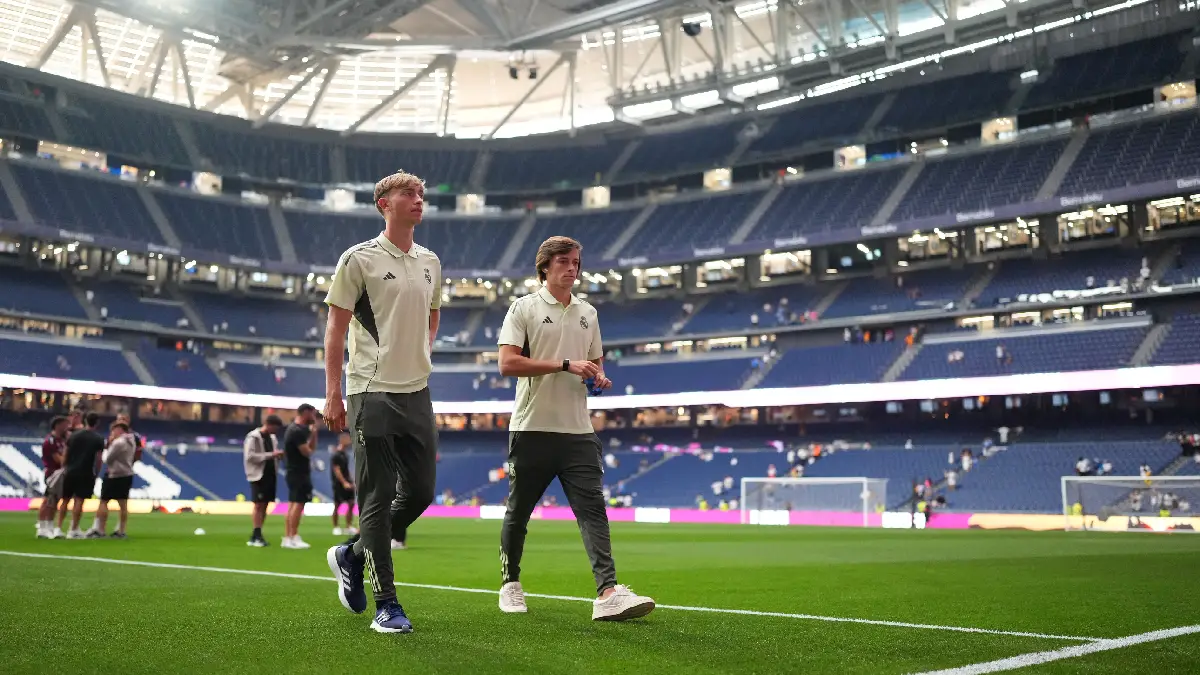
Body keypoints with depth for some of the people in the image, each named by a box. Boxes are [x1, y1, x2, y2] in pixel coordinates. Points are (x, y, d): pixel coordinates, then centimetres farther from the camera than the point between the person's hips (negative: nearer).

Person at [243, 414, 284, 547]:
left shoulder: (272, 438, 15)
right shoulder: (253, 437, -8)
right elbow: (250, 457, -18)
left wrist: (278, 455, 0)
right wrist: (270, 455, -22)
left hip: (269, 475, 7)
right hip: (258, 475, -7)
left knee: (264, 505, 6)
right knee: (259, 504, -8)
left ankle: (257, 535, 11)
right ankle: (256, 536, -6)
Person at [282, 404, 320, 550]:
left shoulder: (296, 429, 16)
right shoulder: (298, 431, -18)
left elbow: (312, 447, 20)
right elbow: (307, 452, -19)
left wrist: (314, 432, 10)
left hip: (295, 473, 11)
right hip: (299, 473, -11)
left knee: (292, 504, 11)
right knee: (298, 504, -9)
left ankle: (287, 538, 13)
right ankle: (293, 538, -9)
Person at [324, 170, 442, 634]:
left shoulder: (429, 261, 14)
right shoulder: (359, 259, -3)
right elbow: (336, 328, -4)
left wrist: (419, 353, 12)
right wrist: (333, 394, -9)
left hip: (417, 392, 6)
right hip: (372, 392, -6)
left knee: (421, 491, 7)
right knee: (378, 497, -3)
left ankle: (352, 556, 30)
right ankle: (386, 604, 6)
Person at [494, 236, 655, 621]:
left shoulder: (588, 313, 15)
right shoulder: (525, 308, -1)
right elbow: (507, 363, -13)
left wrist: (599, 378, 1)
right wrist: (566, 364, -17)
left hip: (578, 431, 4)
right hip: (532, 428, -3)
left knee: (592, 509, -8)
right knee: (518, 512, 8)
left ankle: (608, 593, -14)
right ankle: (510, 584, 27)